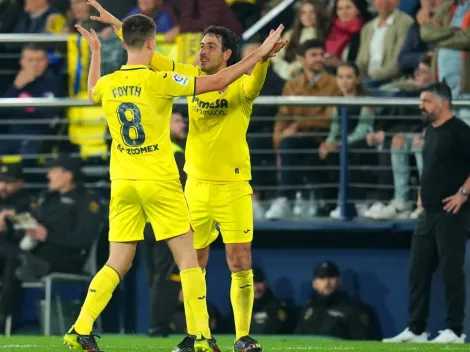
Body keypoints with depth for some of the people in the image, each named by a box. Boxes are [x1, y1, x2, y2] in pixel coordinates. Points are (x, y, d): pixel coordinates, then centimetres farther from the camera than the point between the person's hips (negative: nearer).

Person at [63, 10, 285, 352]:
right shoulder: (159, 81, -13)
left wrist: (95, 53, 42)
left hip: (123, 183, 5)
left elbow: (92, 91, 29)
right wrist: (260, 54, -3)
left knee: (118, 264, 10)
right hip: (160, 183, -5)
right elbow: (217, 82, -11)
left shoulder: (108, 84, 2)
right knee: (188, 258, 3)